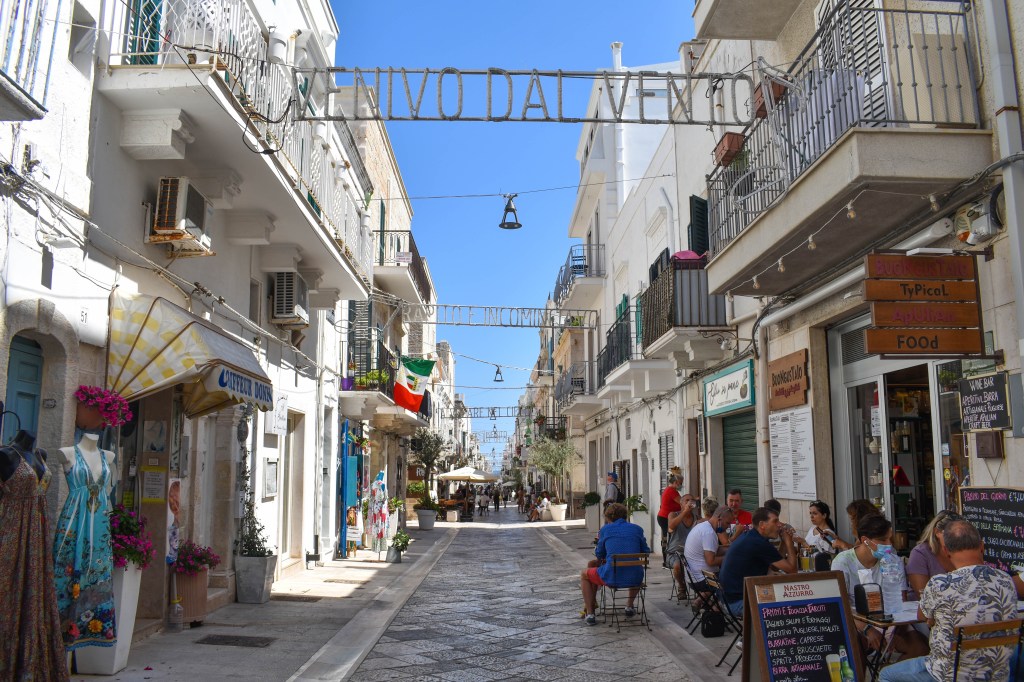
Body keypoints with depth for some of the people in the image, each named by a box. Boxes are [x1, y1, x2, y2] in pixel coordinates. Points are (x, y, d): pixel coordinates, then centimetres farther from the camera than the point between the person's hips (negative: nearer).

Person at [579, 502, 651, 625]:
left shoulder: (605, 529, 4)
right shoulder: (637, 529, 9)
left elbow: (599, 555, 14)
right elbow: (646, 552, 17)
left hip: (611, 578, -3)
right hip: (634, 578, 3)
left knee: (584, 574, 26)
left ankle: (589, 614, 18)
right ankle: (629, 607, 37)